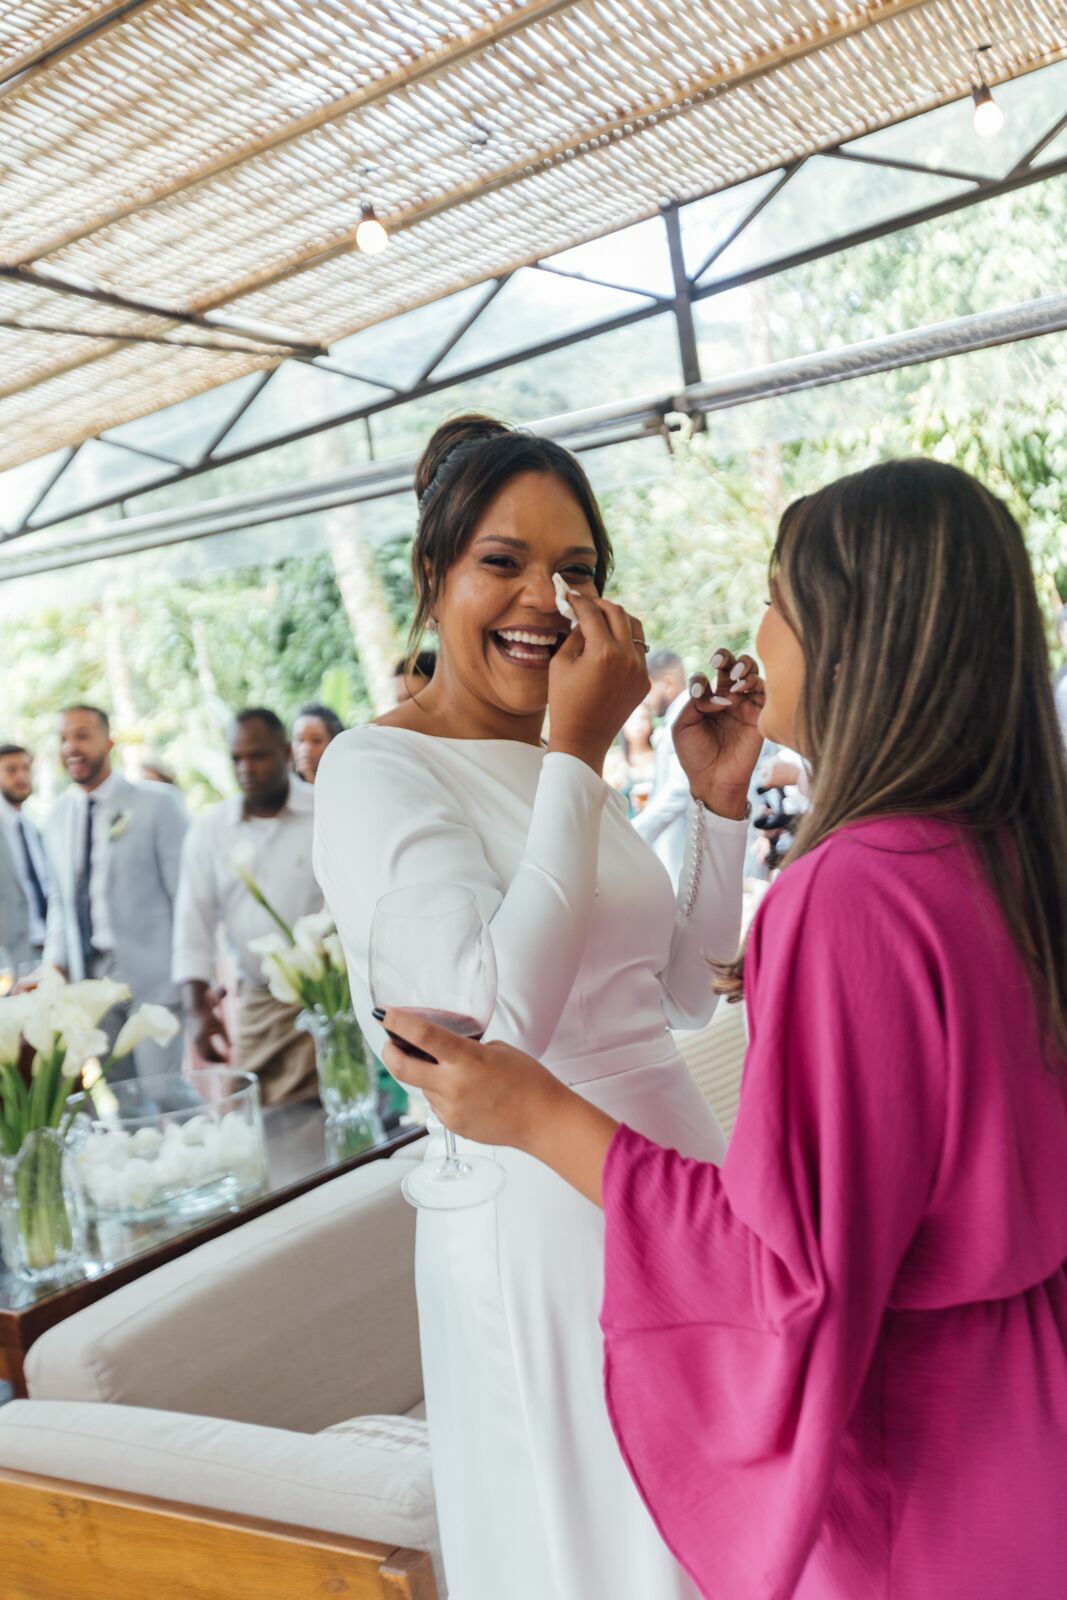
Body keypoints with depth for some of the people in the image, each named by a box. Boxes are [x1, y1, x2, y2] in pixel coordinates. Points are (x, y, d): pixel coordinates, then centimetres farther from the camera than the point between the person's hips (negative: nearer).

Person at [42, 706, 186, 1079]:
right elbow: (59, 899, 17)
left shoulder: (154, 803, -5)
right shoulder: (57, 817, 10)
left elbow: (185, 892, -6)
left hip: (153, 979, -4)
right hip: (88, 980, 5)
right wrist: (54, 965, 4)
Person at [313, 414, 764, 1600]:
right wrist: (579, 754, -23)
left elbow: (686, 992, 11)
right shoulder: (376, 767, -14)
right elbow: (503, 1017, -27)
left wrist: (720, 799, 1)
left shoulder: (564, 767, 10)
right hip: (541, 1219, -7)